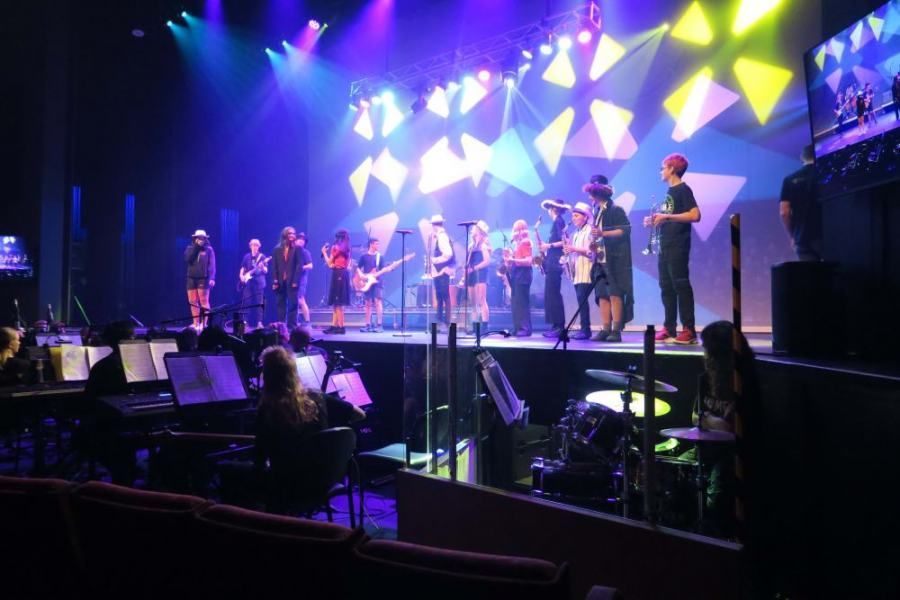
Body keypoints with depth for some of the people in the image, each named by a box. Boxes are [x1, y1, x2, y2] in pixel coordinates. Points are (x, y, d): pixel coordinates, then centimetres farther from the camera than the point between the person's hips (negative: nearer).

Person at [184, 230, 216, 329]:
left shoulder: (208, 249, 2)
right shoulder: (190, 248, 11)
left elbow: (212, 264, -3)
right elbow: (187, 259, -8)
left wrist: (212, 278, -14)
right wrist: (196, 246, -9)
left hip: (203, 279, -4)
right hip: (191, 278, 4)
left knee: (203, 302, -6)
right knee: (193, 302, 4)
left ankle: (204, 324, -6)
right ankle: (196, 324, 10)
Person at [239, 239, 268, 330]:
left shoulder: (262, 256, 2)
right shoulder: (247, 256, 11)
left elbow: (266, 271, -2)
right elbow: (243, 268, 15)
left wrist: (262, 267, -22)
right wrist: (241, 275, -2)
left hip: (258, 283, -3)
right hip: (247, 282, 3)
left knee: (259, 303, -6)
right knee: (246, 302, 3)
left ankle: (259, 322, -8)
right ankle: (246, 321, 9)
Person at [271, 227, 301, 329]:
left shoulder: (297, 248, 1)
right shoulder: (277, 249, 9)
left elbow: (299, 265, -6)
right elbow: (274, 266, 6)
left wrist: (295, 281, -14)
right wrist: (274, 281, -3)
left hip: (292, 281, -3)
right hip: (280, 282, 3)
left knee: (292, 304, -2)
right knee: (280, 304, 6)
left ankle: (292, 326, 1)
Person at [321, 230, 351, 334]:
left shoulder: (335, 247, -7)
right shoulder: (346, 249, 16)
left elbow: (329, 263, -5)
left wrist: (324, 252, 8)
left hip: (337, 275, -8)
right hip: (344, 274, 8)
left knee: (337, 303, -8)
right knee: (336, 303, 11)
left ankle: (340, 327, -9)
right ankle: (334, 326, 11)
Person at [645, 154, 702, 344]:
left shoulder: (683, 189, -8)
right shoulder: (669, 191, 17)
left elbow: (695, 215, -20)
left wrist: (666, 216, -21)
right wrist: (655, 220, 8)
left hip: (678, 246, -9)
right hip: (665, 246, 9)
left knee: (681, 285, -9)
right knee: (666, 287, 8)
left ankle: (689, 330, -8)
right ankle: (669, 329, 12)